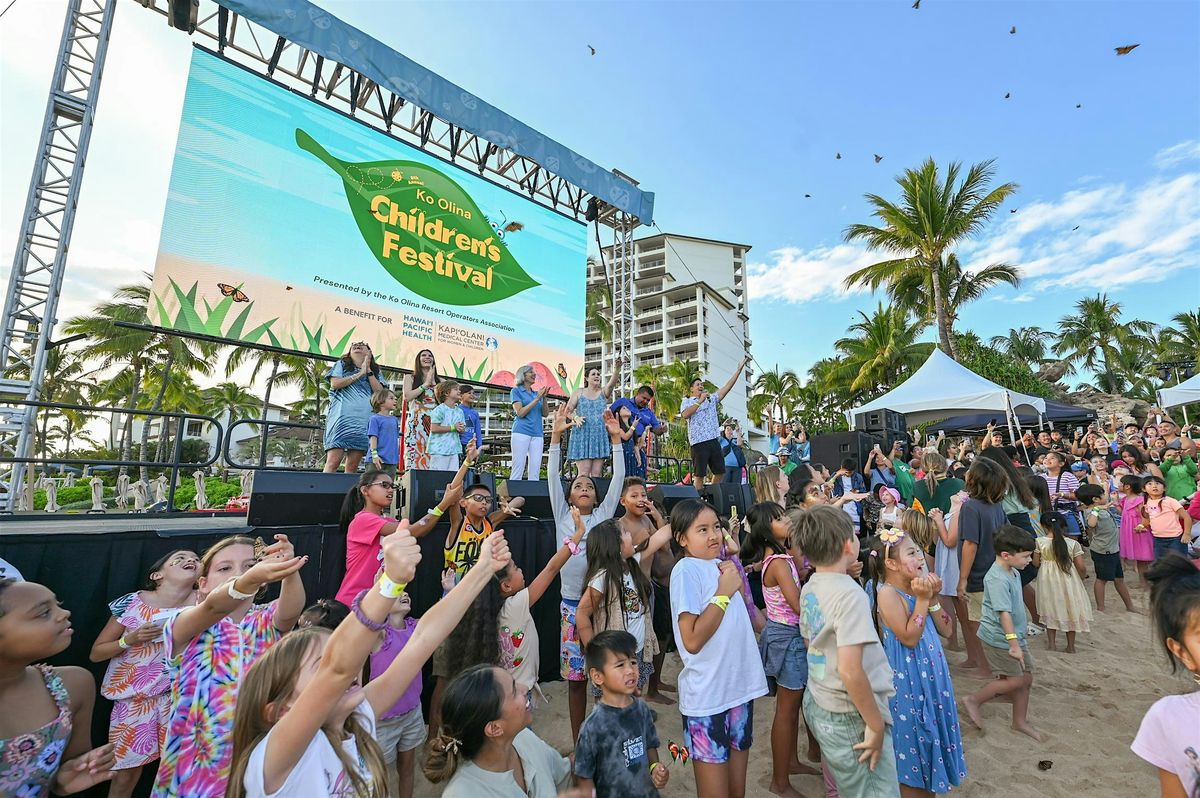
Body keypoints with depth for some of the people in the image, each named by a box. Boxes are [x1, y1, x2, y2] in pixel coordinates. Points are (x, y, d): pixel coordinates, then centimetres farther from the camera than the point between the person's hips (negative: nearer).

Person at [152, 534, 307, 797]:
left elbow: (291, 610, -28)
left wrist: (289, 571, -50)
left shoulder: (267, 622, -4)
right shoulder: (185, 628, -8)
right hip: (197, 759, -1)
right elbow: (214, 606, -32)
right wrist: (251, 579, -54)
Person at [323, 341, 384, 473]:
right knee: (333, 461, -14)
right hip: (342, 416, -2)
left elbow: (380, 392, 7)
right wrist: (360, 374, 1)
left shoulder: (375, 371, 23)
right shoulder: (342, 364, 17)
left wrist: (368, 371, 3)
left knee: (353, 465, -2)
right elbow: (334, 383, 0)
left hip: (365, 419, 3)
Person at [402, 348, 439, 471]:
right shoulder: (410, 378, 14)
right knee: (414, 456, -11)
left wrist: (433, 382, 1)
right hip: (415, 422, -2)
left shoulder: (438, 381, 19)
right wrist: (426, 384, -2)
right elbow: (407, 396, -3)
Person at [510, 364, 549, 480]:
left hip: (537, 433, 5)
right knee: (518, 470, -8)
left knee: (535, 472, 0)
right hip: (522, 432, -5)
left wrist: (544, 397, -3)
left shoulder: (537, 393, 17)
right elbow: (520, 413, -6)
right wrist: (537, 398, -8)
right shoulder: (516, 391, 5)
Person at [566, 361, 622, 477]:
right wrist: (576, 418, -12)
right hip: (582, 435, -2)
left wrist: (617, 369, -29)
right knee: (584, 474, -8)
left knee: (597, 474, 1)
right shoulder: (579, 393, 10)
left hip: (600, 435, 2)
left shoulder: (603, 392, 11)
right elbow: (568, 410, 9)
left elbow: (611, 384, -11)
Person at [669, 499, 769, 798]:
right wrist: (723, 594, -18)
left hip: (739, 689, 7)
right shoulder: (686, 570, -16)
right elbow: (692, 641, -21)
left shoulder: (719, 566, 6)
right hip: (707, 697, -7)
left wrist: (737, 585, -2)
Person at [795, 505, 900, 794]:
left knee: (847, 787, 25)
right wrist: (876, 724, -16)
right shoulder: (850, 594, -24)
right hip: (849, 717, -8)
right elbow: (850, 671, -28)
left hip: (817, 703, 8)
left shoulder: (810, 587, 1)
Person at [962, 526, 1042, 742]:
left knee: (1026, 677, 14)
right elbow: (1004, 612, -30)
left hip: (1015, 635, 9)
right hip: (999, 639, -9)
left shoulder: (1012, 573, 4)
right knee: (1016, 680, -1)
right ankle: (974, 700, 13)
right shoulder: (997, 579, -26)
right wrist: (1013, 643, -30)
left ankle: (1020, 722, 31)